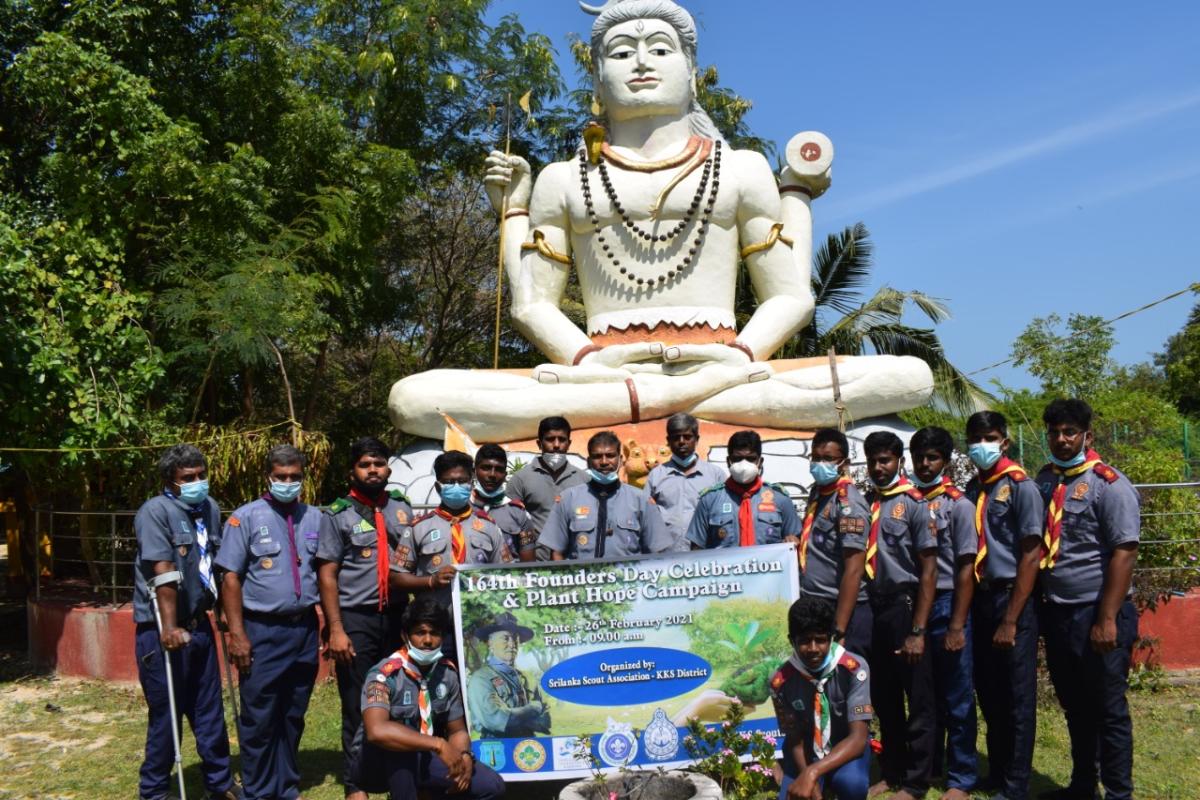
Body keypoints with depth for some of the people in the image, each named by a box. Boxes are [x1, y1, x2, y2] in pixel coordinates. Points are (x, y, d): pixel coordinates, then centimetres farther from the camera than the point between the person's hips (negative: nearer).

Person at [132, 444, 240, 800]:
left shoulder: (210, 508, 7)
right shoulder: (156, 511, -15)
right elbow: (163, 571, -22)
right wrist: (169, 627, -26)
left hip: (198, 624, 7)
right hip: (162, 629, -6)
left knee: (209, 709, 15)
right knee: (165, 713, 5)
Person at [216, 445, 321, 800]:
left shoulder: (314, 517, 8)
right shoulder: (246, 517, -3)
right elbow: (231, 577, -6)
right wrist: (237, 634, -11)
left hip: (305, 629, 4)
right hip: (263, 631, -4)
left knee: (294, 716, 14)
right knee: (259, 718, 4)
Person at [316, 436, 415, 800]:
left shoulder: (402, 508, 10)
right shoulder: (338, 514, -1)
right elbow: (327, 575, -5)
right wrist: (335, 629, -12)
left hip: (398, 616, 3)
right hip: (356, 620, -3)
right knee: (358, 706, 4)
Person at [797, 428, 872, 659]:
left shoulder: (848, 502, -14)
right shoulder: (817, 491, 11)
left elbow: (854, 570, -19)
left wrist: (838, 631, -22)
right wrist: (796, 543, 7)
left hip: (840, 610, -8)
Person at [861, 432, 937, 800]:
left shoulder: (914, 504, -6)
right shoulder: (864, 503, 8)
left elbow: (929, 569, -8)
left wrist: (918, 631, -13)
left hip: (903, 605, -5)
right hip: (873, 608, 5)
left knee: (918, 697, 4)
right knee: (883, 696, 14)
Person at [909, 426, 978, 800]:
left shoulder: (958, 505, -3)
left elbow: (966, 568, -6)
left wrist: (957, 625, -11)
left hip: (946, 604, -4)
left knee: (956, 699, 3)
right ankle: (926, 767, 28)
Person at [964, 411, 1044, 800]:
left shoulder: (1020, 486, -8)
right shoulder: (971, 489, 9)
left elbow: (1030, 555, -11)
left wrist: (1011, 620, -14)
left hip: (1012, 598, -6)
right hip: (980, 598, 6)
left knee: (1016, 698, 3)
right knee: (988, 694, 14)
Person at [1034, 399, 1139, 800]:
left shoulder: (1107, 484, -10)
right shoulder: (1044, 482, 8)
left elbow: (1124, 553, -16)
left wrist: (1107, 619, -19)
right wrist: (1038, 608, 8)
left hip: (1094, 615, -6)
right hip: (1055, 613, 6)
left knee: (1108, 710, 6)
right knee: (1074, 707, 18)